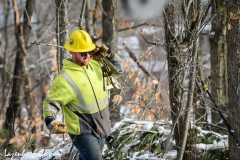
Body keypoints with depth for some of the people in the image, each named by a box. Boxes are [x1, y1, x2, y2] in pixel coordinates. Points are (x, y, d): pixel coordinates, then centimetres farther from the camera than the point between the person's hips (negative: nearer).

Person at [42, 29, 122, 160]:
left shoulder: (96, 65, 0)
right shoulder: (65, 79, -22)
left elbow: (117, 69, 16)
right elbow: (51, 103, -20)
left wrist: (108, 54, -3)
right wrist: (50, 121, -40)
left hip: (100, 128, 8)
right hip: (82, 132, -8)